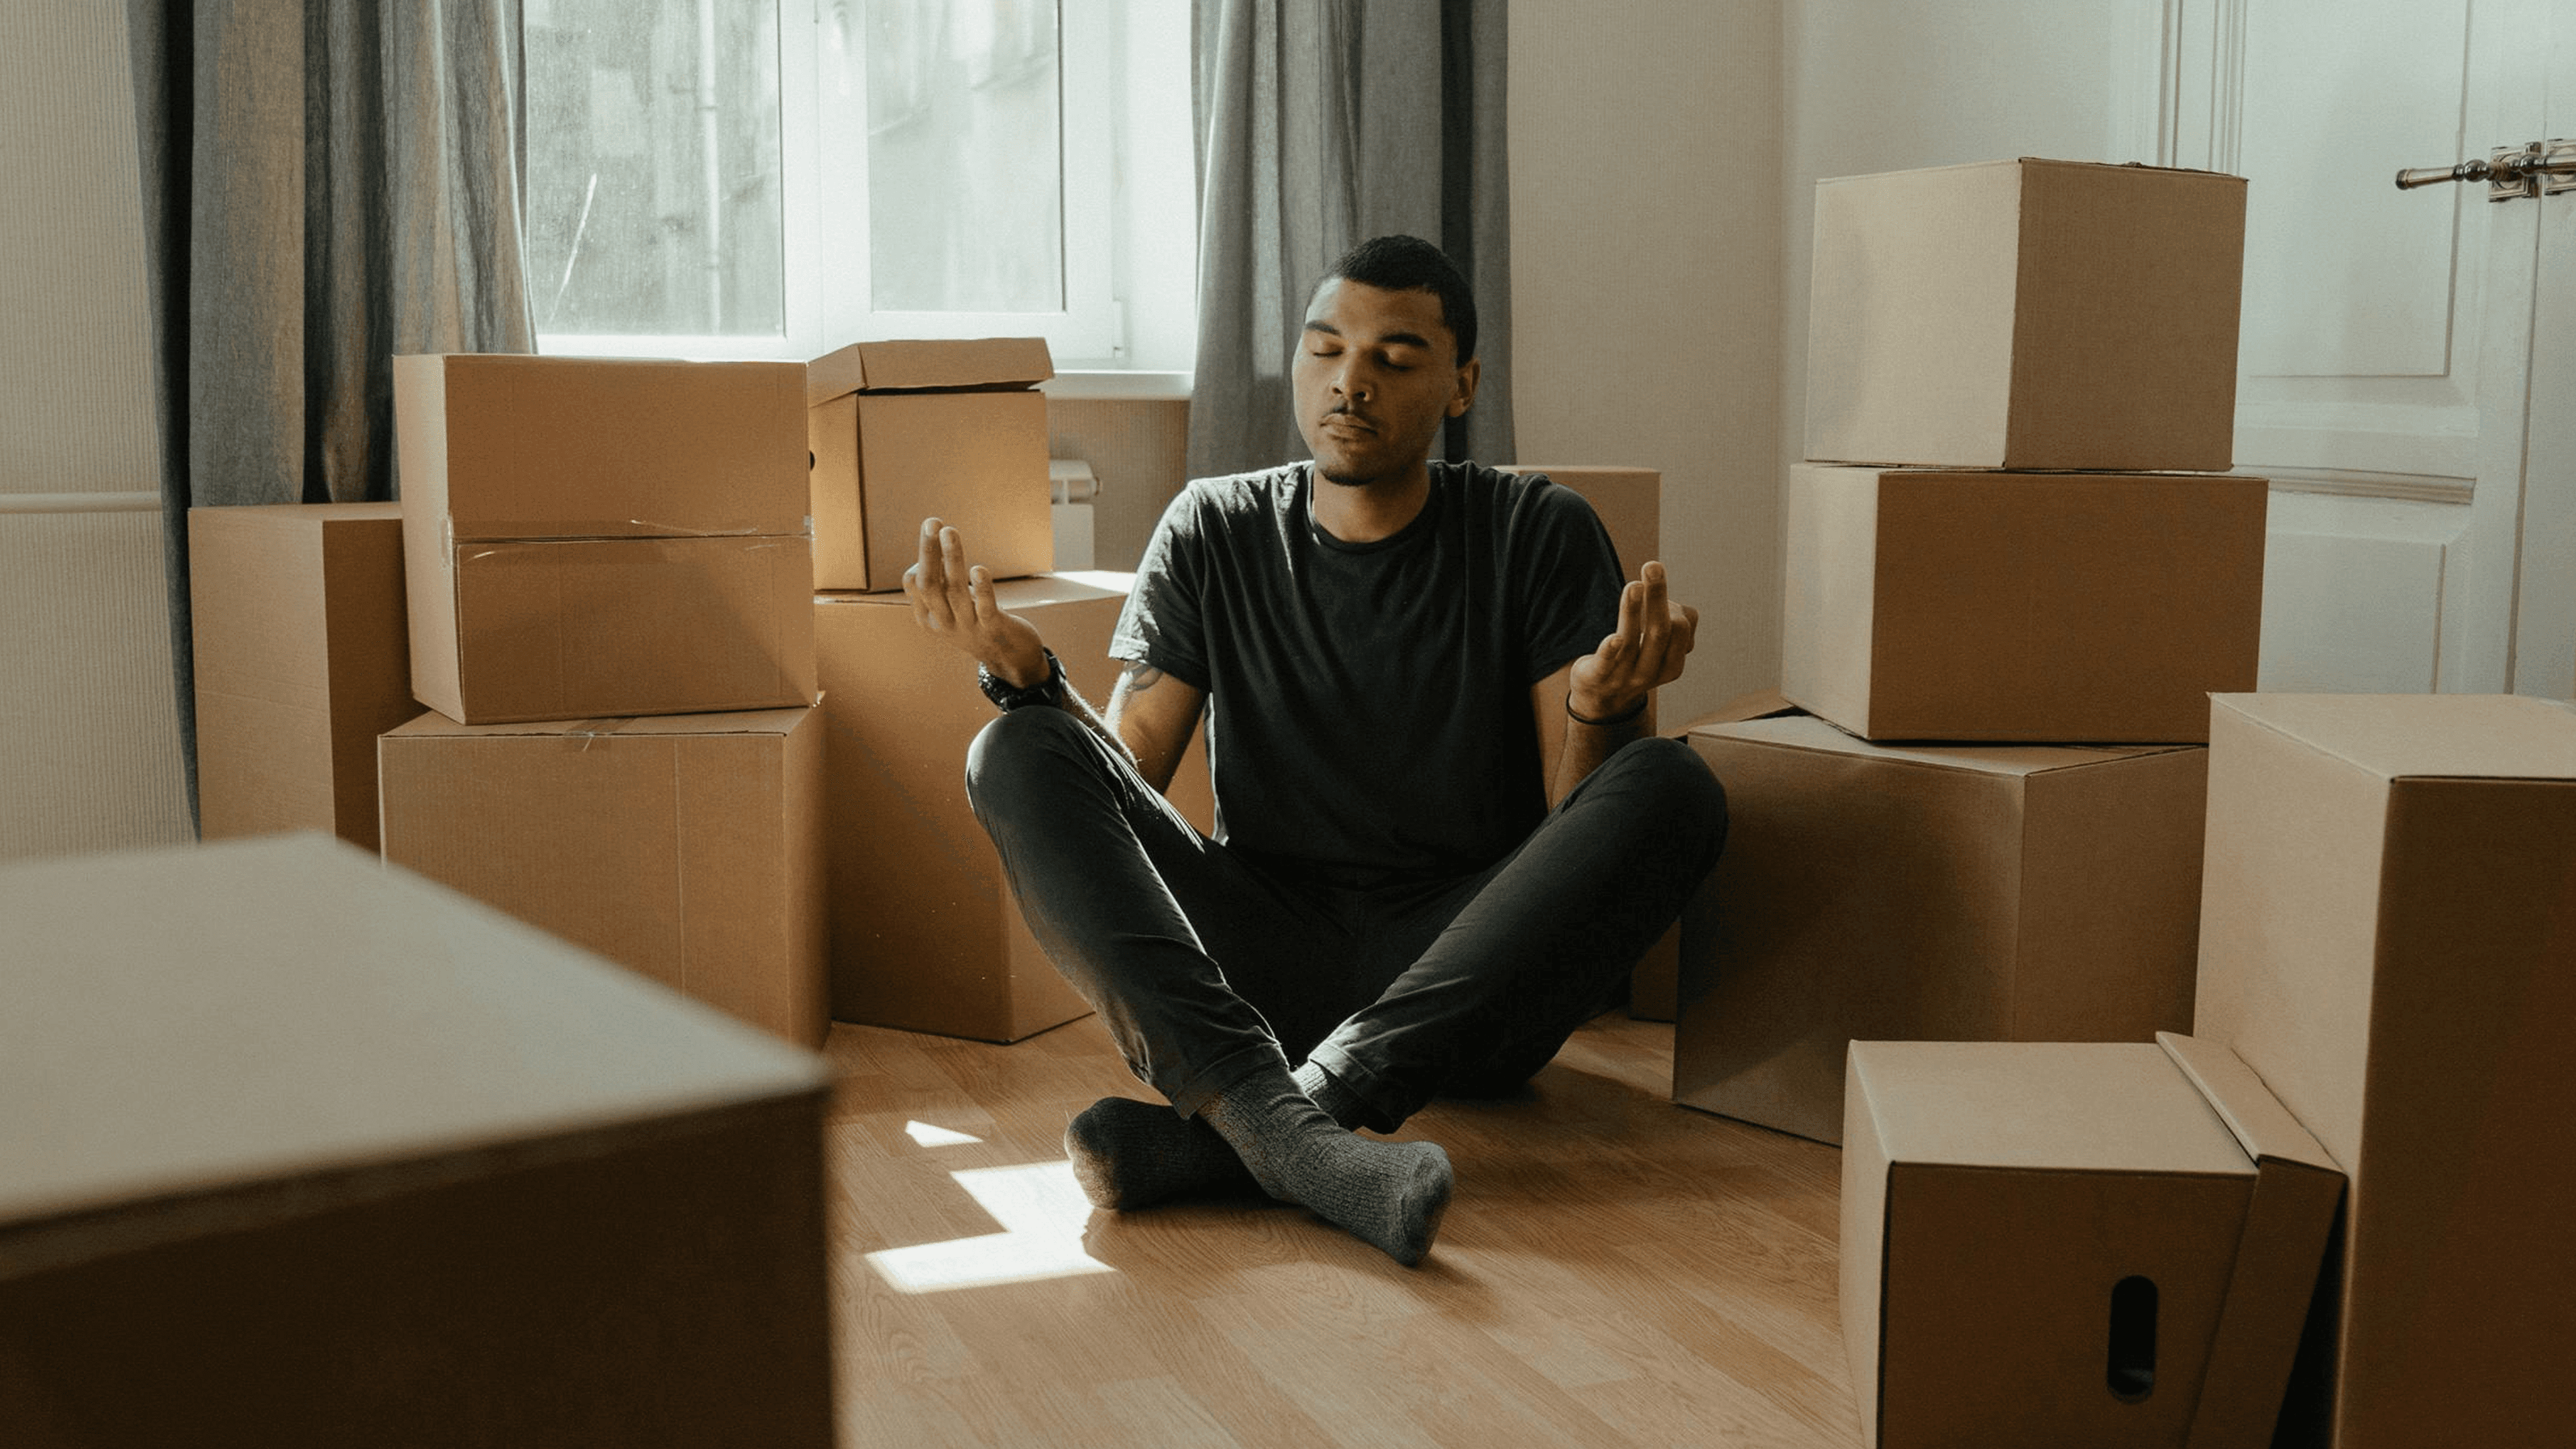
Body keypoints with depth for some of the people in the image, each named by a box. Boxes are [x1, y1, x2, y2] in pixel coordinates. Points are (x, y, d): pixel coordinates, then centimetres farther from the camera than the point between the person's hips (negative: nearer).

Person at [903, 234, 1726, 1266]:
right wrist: (1028, 675, -17)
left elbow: (1581, 822, -5)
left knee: (1674, 788, -28)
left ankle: (1212, 1136, -37)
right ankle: (1281, 1127, -42)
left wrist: (1600, 710, -27)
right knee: (1018, 755, -19)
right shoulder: (1214, 532, 7)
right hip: (1263, 961, 1)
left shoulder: (1537, 533, 2)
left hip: (1462, 969, -1)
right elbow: (1124, 778, 2)